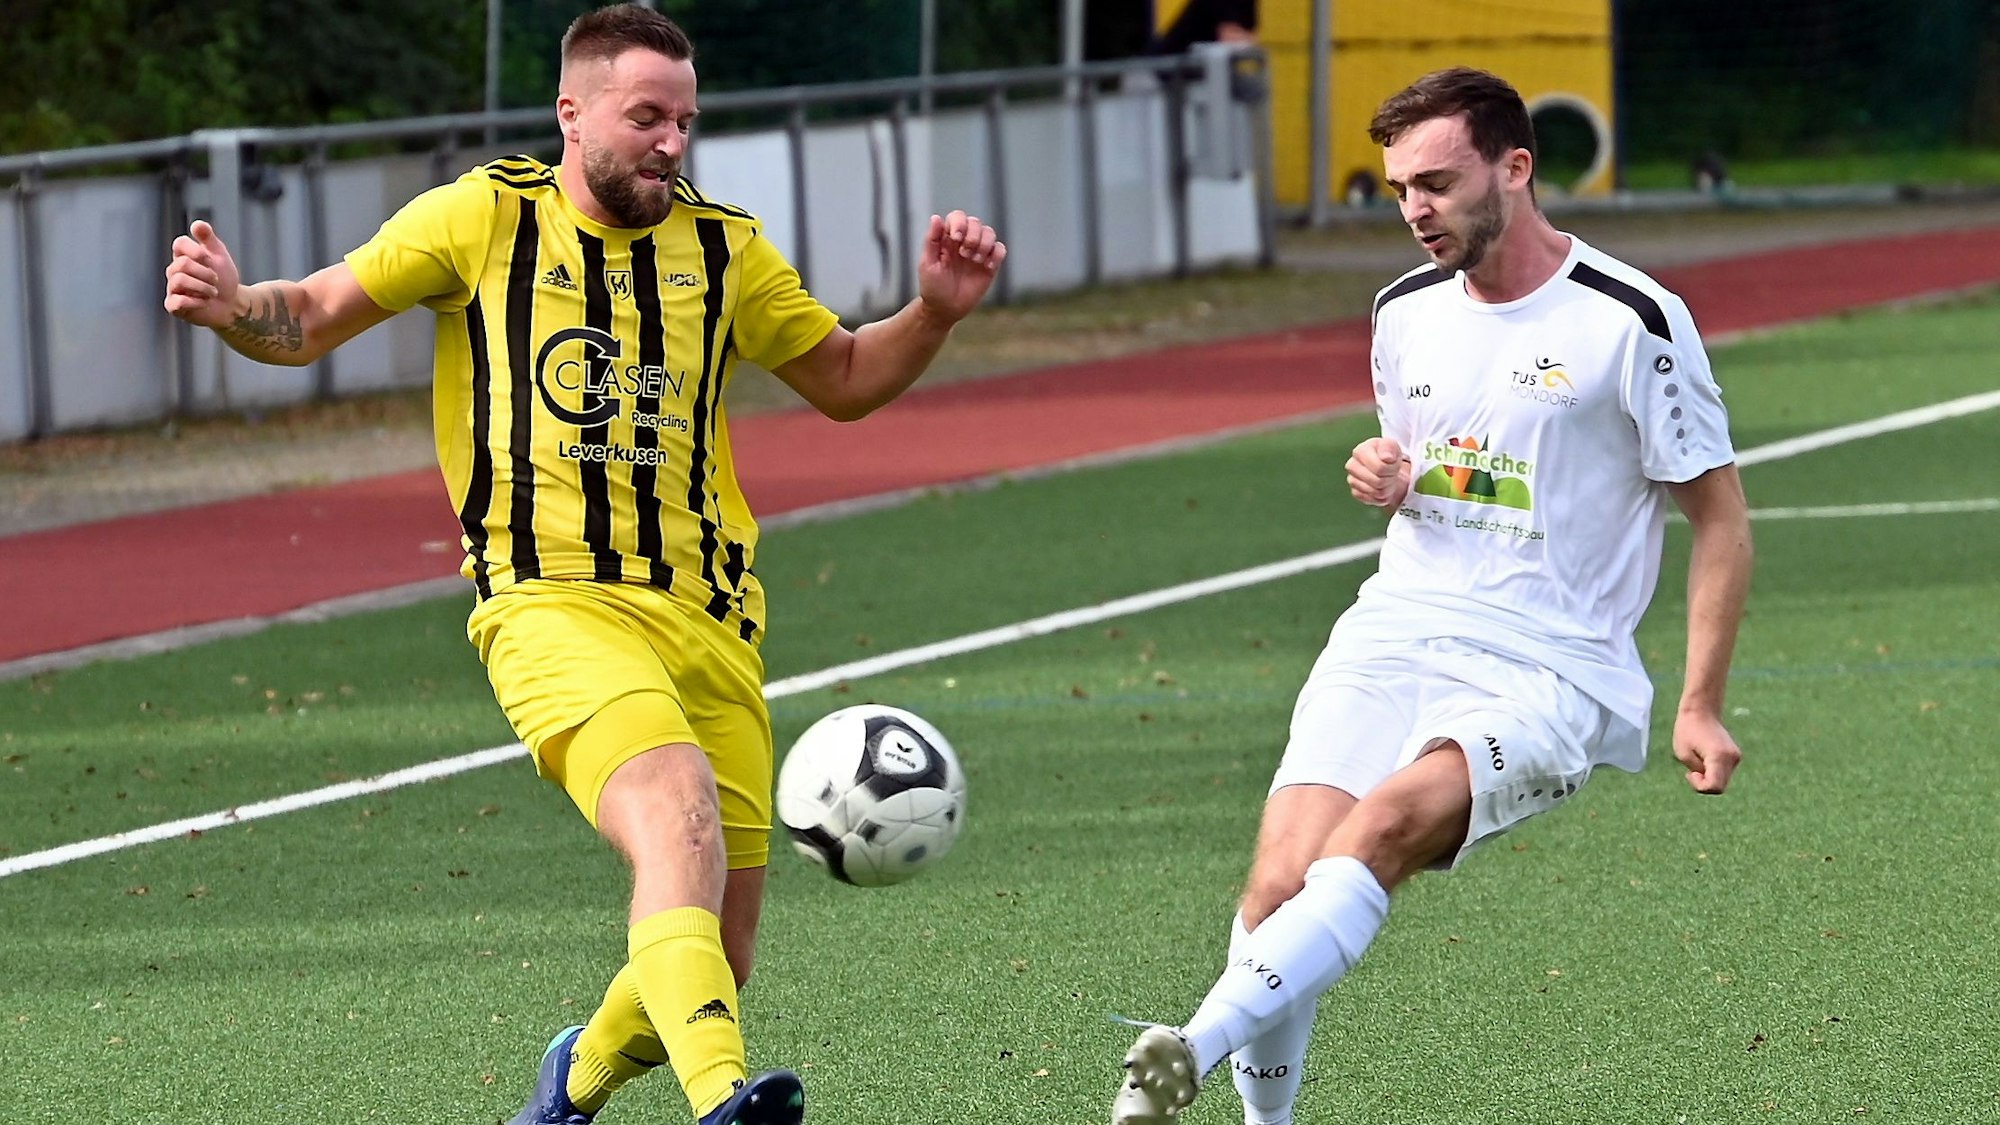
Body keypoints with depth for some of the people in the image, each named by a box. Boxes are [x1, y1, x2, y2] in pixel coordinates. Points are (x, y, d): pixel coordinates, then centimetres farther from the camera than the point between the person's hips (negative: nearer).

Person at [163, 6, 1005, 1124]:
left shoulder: (724, 248, 15)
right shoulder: (485, 217, 5)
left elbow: (845, 380, 25)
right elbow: (314, 319, 10)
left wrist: (936, 311, 7)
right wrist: (233, 307, -12)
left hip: (709, 617, 5)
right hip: (554, 604, -5)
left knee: (713, 970, 4)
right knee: (675, 804, -35)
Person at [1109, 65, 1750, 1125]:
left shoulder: (1632, 321, -5)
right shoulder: (1406, 311, 13)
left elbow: (1718, 514, 2)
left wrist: (1700, 705, -5)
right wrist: (1384, 480, 4)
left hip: (1552, 670, -5)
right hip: (1396, 636, 5)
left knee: (1385, 823, -32)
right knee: (1280, 881, -18)